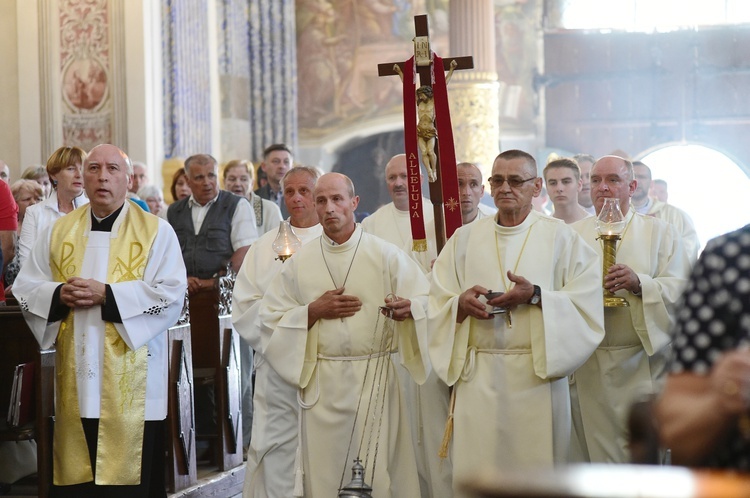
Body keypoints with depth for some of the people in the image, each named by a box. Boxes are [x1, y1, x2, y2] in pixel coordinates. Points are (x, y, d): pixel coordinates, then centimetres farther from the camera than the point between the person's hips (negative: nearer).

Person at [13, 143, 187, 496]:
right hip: (76, 379, 3)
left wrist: (107, 295, -18)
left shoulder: (156, 232, 0)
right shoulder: (59, 231, 12)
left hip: (131, 380, -3)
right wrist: (59, 295, -10)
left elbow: (171, 295, -10)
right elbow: (25, 287, 11)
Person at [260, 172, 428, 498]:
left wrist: (406, 309, -24)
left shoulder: (386, 255, 0)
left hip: (375, 377, -2)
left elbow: (426, 302, -3)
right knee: (323, 470, 4)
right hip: (320, 382, 2)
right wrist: (314, 311, -8)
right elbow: (270, 318, 6)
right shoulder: (299, 262, 6)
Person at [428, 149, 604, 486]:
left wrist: (535, 296, -17)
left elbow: (587, 304, -4)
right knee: (477, 473, 0)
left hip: (538, 376, -2)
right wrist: (461, 304, -13)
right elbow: (436, 307, 8)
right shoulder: (464, 239, 11)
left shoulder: (561, 237, 4)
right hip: (477, 379, 2)